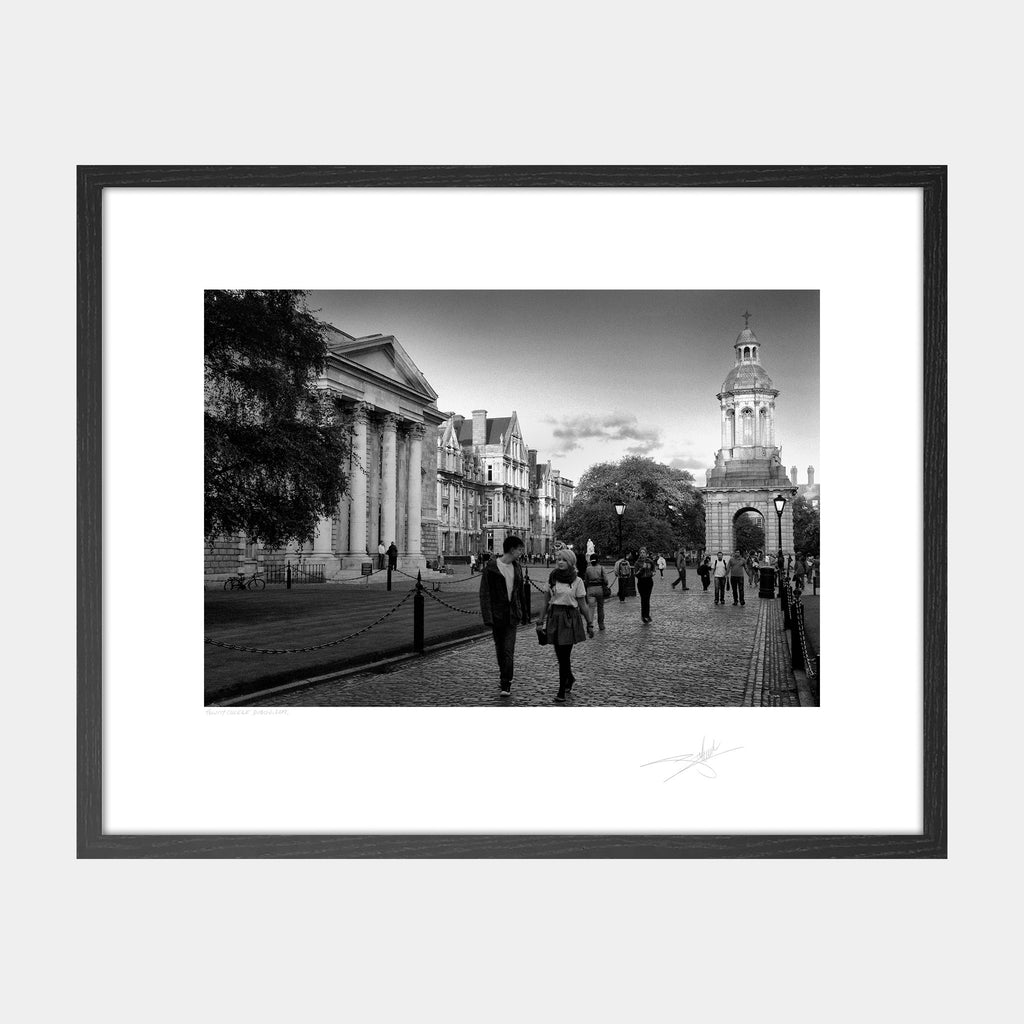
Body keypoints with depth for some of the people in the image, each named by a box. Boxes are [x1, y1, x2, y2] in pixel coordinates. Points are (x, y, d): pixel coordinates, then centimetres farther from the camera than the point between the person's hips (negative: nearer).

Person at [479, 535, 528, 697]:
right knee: (500, 649, 11)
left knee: (508, 650, -7)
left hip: (512, 614, 2)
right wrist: (487, 616, -17)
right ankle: (504, 675, 33)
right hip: (497, 614, -2)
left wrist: (524, 613, 17)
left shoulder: (516, 567, 7)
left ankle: (506, 684, -3)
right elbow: (484, 593, -11)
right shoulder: (491, 567, -10)